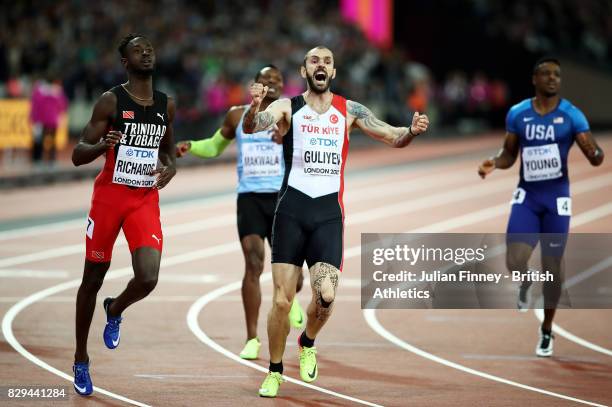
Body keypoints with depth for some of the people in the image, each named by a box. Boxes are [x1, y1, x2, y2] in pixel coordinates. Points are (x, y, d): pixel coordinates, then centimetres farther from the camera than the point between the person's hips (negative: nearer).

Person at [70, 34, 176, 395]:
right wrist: (102, 145, -29)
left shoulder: (167, 105, 6)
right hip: (110, 195, -3)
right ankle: (81, 360, 23)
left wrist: (170, 169, -2)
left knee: (148, 279, -17)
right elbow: (78, 156, -7)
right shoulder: (111, 101, -7)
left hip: (146, 200, 3)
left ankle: (115, 311, 20)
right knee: (93, 279, 6)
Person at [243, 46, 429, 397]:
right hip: (292, 210, -1)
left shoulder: (349, 111, 8)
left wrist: (412, 131, -18)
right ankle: (275, 372, 16)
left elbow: (394, 138, 5)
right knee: (282, 299, -3)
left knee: (326, 297, -13)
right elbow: (252, 127, -15)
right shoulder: (288, 107, 2)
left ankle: (308, 344, 20)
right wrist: (254, 107, -38)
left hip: (329, 212, 1)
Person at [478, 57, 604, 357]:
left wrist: (597, 155, -33)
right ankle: (525, 283, 25)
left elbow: (594, 157, -9)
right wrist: (494, 163, -12)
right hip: (527, 196, 1)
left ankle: (547, 330, 24)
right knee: (514, 262, -15)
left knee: (552, 265, 5)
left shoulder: (572, 115, -7)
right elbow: (509, 154, 10)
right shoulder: (517, 114, 0)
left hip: (556, 198, -1)